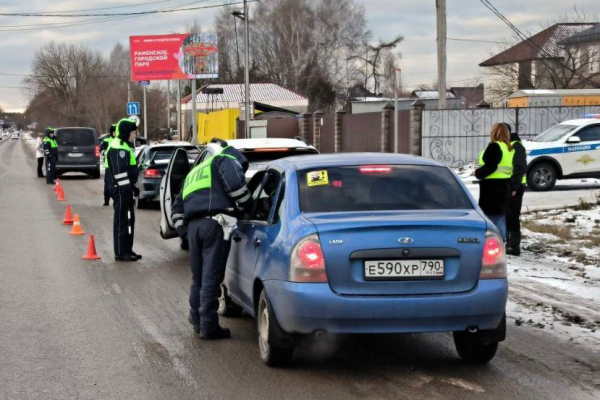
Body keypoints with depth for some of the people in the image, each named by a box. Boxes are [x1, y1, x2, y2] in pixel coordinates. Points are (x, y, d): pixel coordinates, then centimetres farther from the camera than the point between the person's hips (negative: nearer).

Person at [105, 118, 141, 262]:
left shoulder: (125, 146, 19)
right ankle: (121, 253, -4)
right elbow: (120, 171, -22)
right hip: (121, 190, -11)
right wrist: (126, 188, -23)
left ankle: (127, 250, 22)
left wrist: (133, 188, 22)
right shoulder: (118, 147, -15)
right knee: (122, 221, -7)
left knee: (129, 220, 15)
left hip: (126, 189, 11)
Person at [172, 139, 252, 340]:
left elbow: (177, 207, 32)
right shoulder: (225, 161, 13)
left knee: (198, 276, 18)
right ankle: (208, 326, -4)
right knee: (211, 277, -5)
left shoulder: (194, 173, 36)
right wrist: (247, 205, 3)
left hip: (193, 225, 7)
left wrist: (183, 229, 22)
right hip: (214, 223, -7)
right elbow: (235, 183, -10)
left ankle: (197, 319, 28)